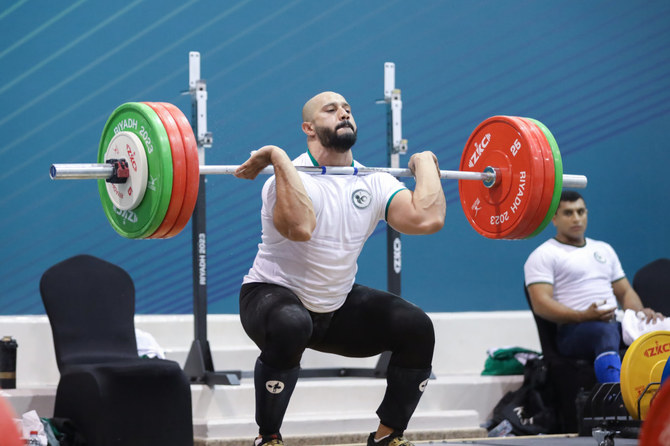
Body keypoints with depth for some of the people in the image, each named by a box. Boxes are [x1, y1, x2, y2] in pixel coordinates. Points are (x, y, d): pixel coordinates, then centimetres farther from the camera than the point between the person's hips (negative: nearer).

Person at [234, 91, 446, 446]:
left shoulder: (374, 183, -5)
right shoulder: (290, 177, -23)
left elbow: (427, 219, -22)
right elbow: (300, 227, -46)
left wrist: (425, 162, -8)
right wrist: (278, 158, -40)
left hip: (338, 304, 6)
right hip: (275, 296, -6)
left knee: (416, 329, -12)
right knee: (290, 327, -40)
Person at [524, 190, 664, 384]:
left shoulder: (604, 250, 26)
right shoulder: (544, 255, 5)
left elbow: (625, 291, 25)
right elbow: (541, 304, -8)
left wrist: (640, 312, 1)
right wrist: (582, 316, -22)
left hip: (615, 325, 6)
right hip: (573, 329, -6)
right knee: (605, 332, -41)